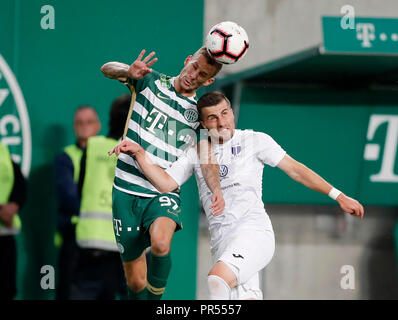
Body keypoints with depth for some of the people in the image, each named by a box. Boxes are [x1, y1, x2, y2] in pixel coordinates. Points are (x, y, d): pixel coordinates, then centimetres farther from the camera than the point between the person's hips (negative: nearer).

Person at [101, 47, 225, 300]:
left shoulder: (199, 113, 9)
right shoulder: (151, 82, 6)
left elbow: (207, 159, 3)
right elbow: (107, 69, -1)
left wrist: (216, 189, -18)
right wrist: (129, 72, -25)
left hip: (164, 193, 0)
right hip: (127, 190, 0)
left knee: (160, 244, -32)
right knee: (135, 281, -1)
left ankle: (155, 297, -10)